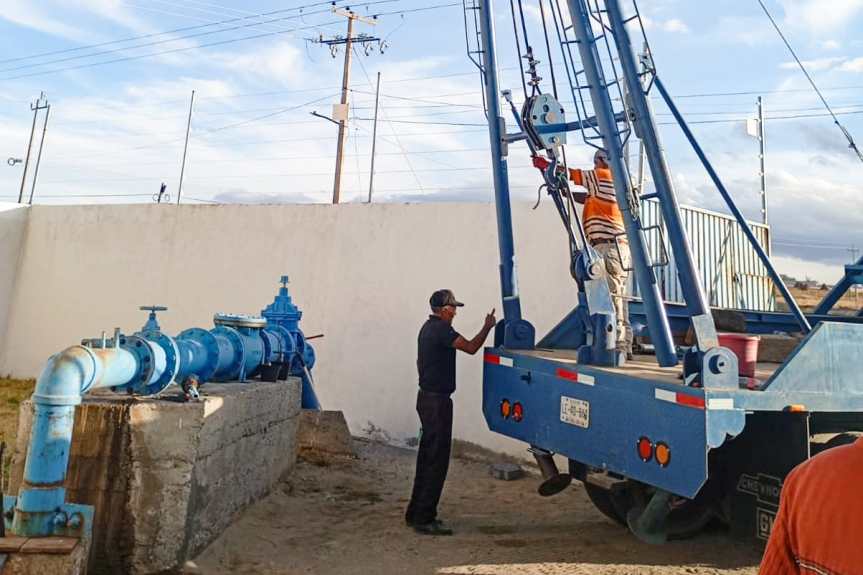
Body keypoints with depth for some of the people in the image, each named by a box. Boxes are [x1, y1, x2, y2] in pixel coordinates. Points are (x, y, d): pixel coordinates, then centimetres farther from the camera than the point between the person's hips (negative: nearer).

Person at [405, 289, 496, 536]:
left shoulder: (428, 327, 15)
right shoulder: (441, 329, -17)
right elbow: (471, 347, -23)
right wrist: (487, 327, -10)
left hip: (426, 397, 10)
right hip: (437, 400, -10)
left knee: (427, 456, 15)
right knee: (437, 460, -4)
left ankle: (416, 513, 23)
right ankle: (424, 519, 2)